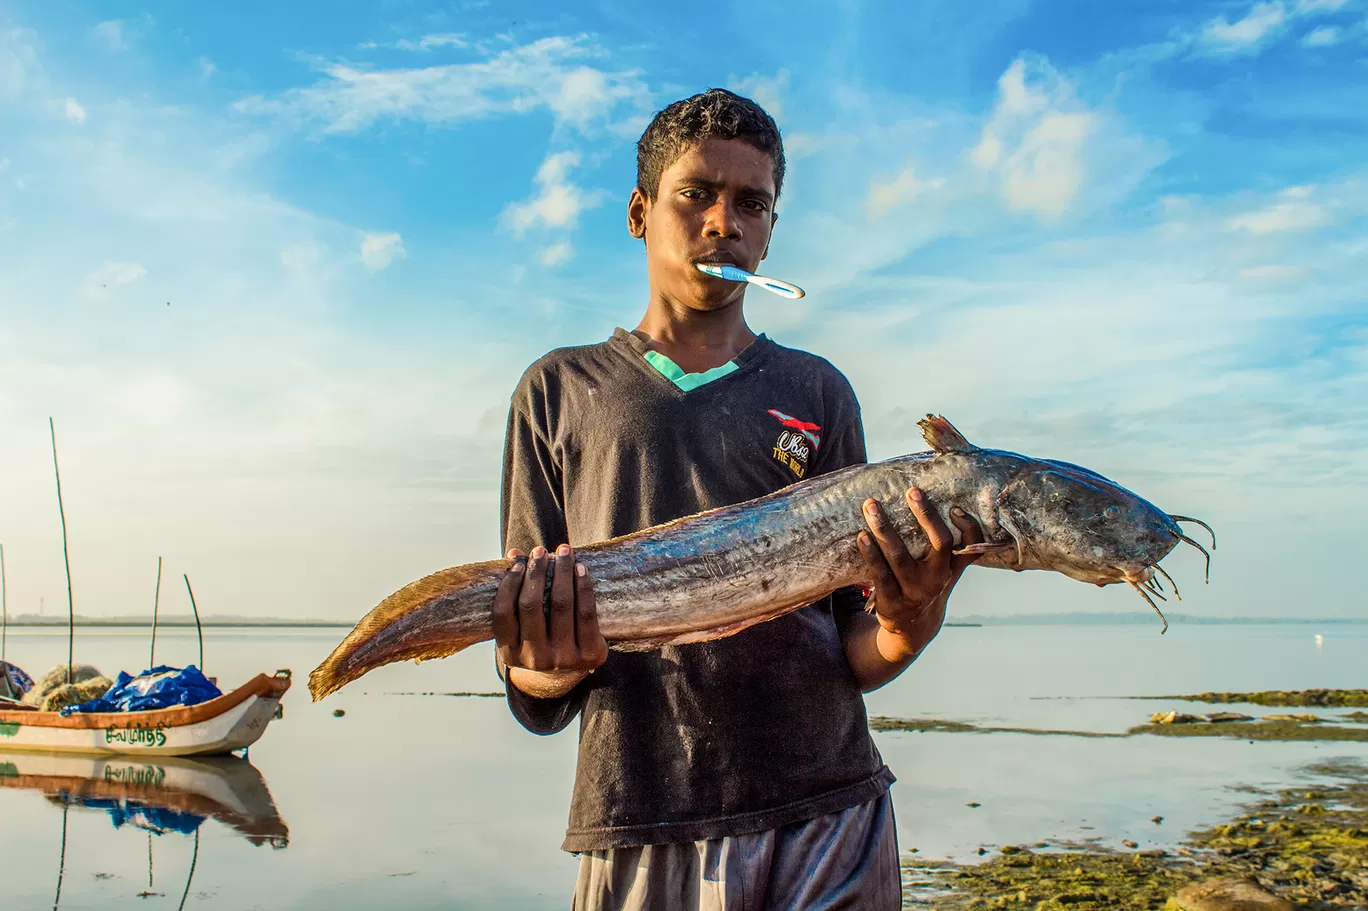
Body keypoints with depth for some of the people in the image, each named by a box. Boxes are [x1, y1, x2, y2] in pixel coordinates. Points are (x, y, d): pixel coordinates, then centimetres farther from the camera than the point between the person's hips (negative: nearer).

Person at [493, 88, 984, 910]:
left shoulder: (818, 393, 9)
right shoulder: (559, 392, 6)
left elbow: (852, 656, 5)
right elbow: (531, 691, 4)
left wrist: (908, 632, -16)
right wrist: (559, 660, -18)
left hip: (827, 820, 1)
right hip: (640, 832, 0)